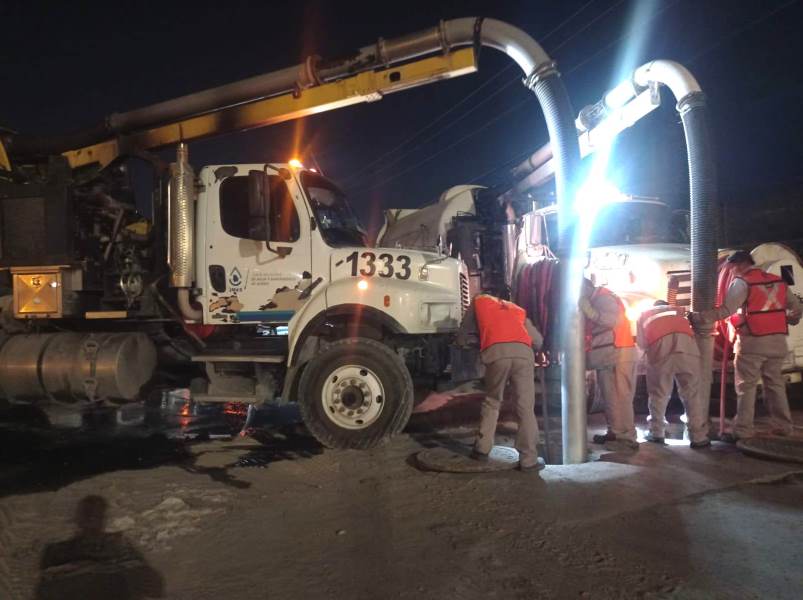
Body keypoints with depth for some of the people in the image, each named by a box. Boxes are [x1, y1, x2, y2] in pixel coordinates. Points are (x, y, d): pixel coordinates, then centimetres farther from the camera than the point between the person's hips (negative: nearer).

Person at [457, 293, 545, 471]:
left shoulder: (478, 301, 32)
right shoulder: (517, 309, 37)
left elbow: (462, 339, 33)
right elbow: (538, 341, 31)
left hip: (497, 353, -1)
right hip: (523, 353, 1)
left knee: (492, 402, 18)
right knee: (526, 408, 6)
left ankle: (482, 449, 22)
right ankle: (529, 459, 6)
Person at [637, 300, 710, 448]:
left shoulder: (644, 314, 37)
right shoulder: (677, 310, 43)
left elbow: (641, 343, 25)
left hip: (659, 342, -1)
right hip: (685, 339, 1)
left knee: (658, 392, 11)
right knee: (692, 392, 5)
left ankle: (656, 433, 15)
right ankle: (699, 437, 3)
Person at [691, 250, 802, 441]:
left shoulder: (742, 282, -8)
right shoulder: (778, 281, 14)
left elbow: (726, 310, -18)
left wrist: (698, 317, -16)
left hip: (752, 341, -6)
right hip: (777, 340, 6)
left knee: (746, 387, -3)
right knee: (775, 384, 16)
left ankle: (742, 431, -4)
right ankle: (783, 427, 20)